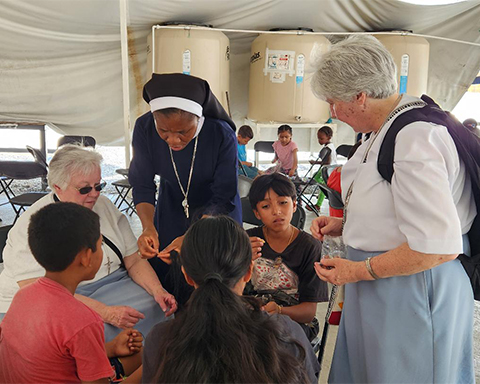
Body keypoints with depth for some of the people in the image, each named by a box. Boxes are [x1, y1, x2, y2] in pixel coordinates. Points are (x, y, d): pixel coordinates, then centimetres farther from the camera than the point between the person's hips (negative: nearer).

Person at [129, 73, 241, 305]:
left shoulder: (222, 134, -30)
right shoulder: (144, 128, -23)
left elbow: (223, 197, -25)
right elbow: (142, 186, -15)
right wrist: (149, 227, -32)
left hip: (216, 212, -2)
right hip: (171, 208, 3)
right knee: (162, 277, 10)